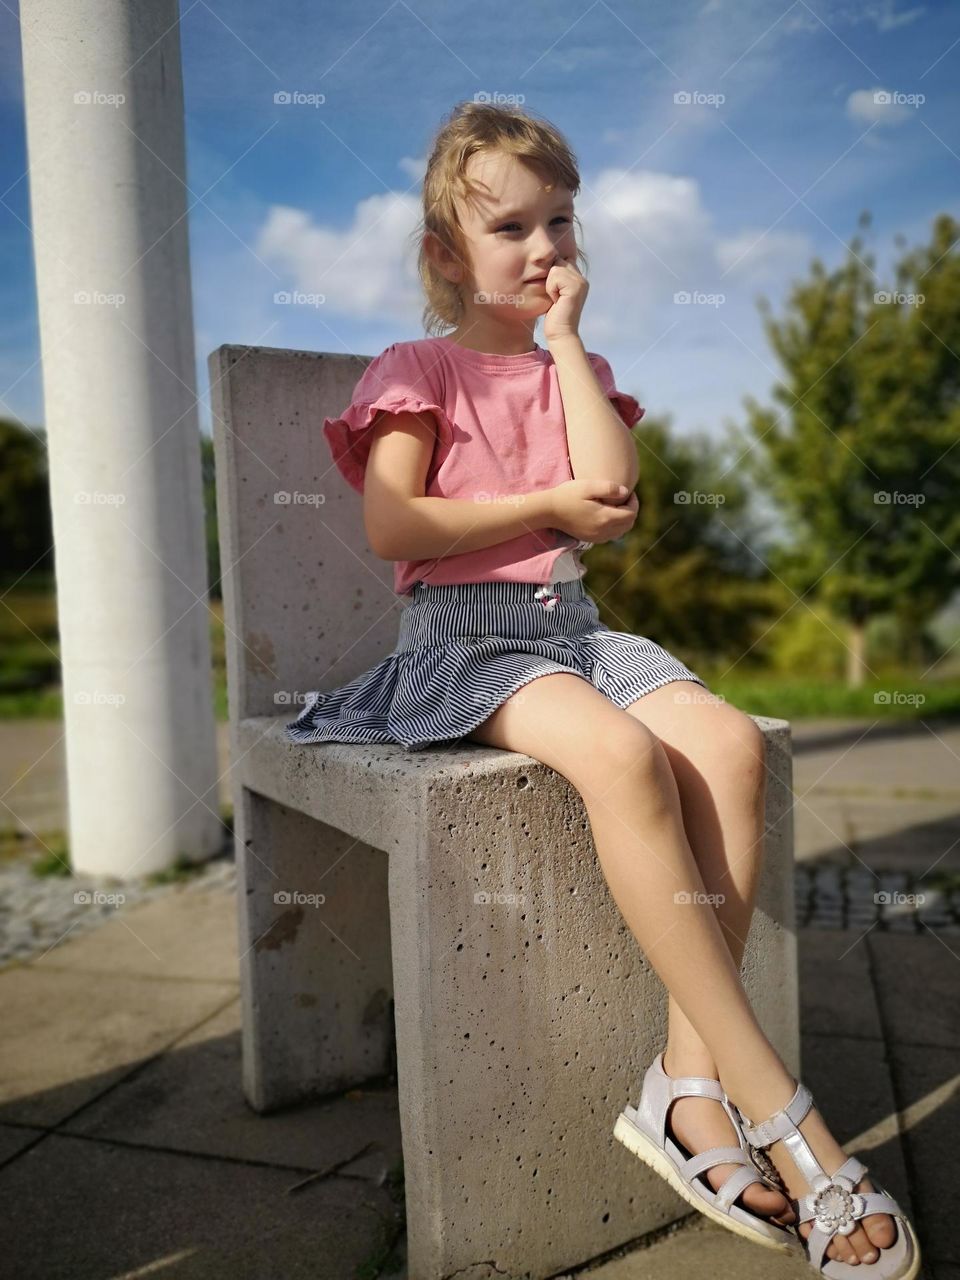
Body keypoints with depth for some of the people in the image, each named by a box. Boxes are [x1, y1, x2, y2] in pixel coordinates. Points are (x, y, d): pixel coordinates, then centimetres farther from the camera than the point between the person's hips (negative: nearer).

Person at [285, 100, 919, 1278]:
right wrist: (549, 506, -6)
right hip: (463, 636, -5)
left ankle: (690, 1081, -20)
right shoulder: (418, 369, 6)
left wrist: (566, 338, 3)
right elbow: (390, 527, -11)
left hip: (575, 626, 5)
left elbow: (616, 498, -2)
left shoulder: (574, 371, 19)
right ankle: (781, 1113, -26)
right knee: (622, 754, -35)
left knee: (728, 741, -25)